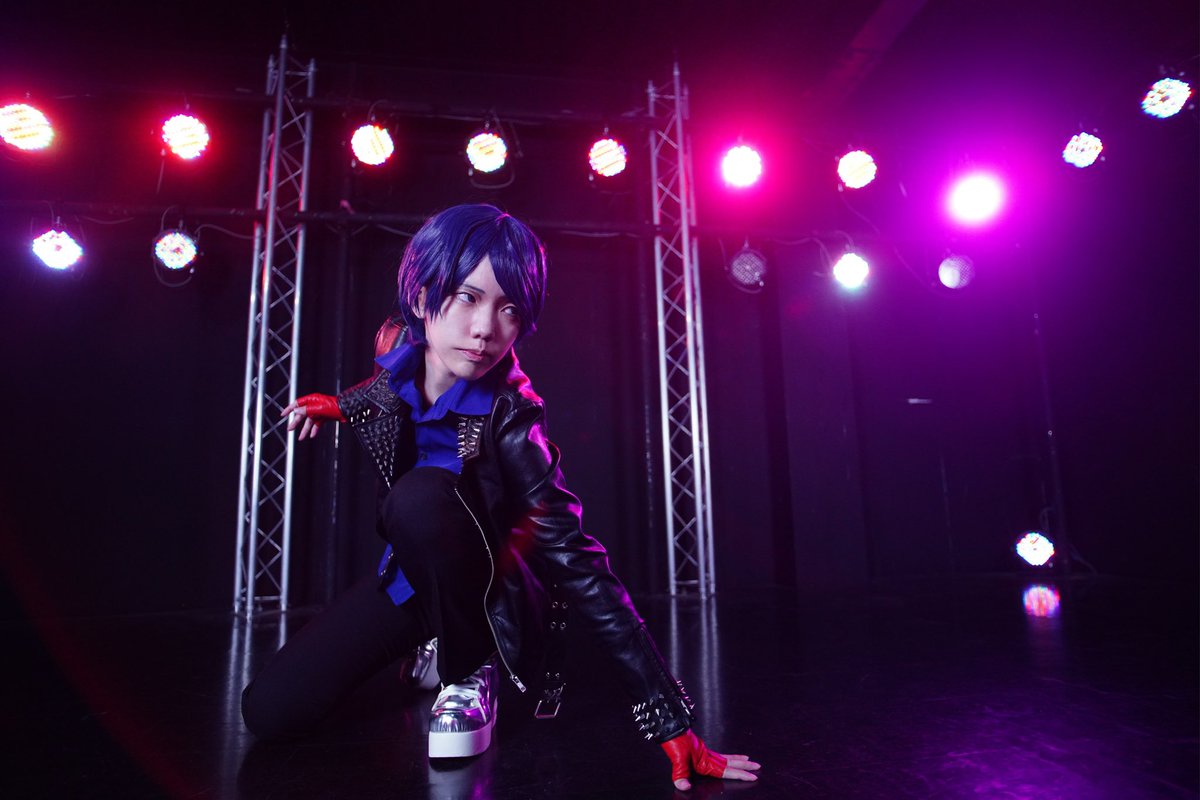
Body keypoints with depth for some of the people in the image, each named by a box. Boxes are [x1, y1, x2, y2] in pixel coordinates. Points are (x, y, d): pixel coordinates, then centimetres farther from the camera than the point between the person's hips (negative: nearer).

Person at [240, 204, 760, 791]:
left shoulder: (508, 416, -31)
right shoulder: (397, 347, -16)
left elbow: (576, 562, -33)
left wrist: (670, 722, -34)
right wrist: (338, 404, -4)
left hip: (494, 592, -5)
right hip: (411, 574, 5)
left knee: (422, 498, -36)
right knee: (269, 711, -4)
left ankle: (471, 672, -10)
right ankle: (438, 644, 19)